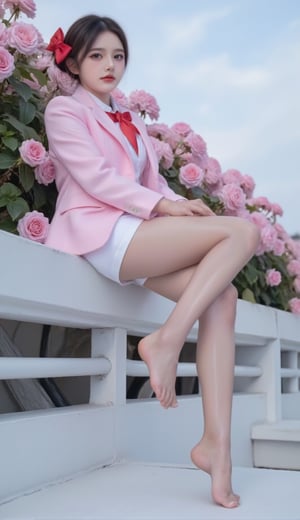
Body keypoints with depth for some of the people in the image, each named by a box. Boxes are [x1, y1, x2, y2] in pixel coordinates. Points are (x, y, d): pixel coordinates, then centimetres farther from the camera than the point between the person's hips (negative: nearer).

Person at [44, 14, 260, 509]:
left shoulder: (133, 124, 30)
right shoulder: (64, 109, 9)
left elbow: (152, 184, 19)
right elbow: (94, 176, -7)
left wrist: (184, 207, -3)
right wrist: (162, 204, -15)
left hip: (135, 234, 6)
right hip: (97, 231, -6)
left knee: (222, 297, -18)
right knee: (243, 231, -18)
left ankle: (217, 443, -22)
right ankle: (166, 341, -20)